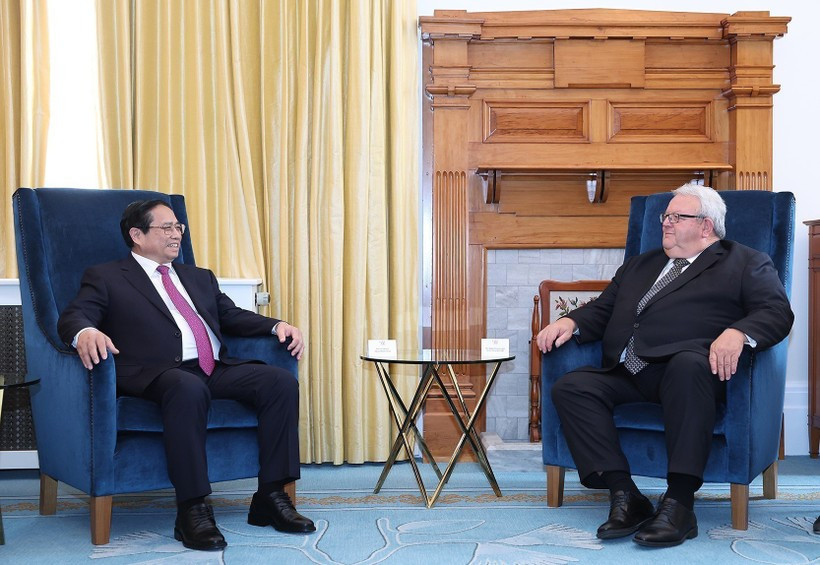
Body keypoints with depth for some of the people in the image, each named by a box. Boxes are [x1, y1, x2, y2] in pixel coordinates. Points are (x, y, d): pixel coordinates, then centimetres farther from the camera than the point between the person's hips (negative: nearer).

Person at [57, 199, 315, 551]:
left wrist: (278, 325, 5)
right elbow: (72, 316, -1)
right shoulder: (106, 278, 12)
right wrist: (85, 333, -27)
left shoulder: (200, 278, 31)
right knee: (189, 388, -40)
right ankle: (192, 510, -33)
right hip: (158, 374, -6)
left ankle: (271, 496, -14)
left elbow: (233, 316, 25)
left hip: (217, 371, 6)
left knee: (282, 381, -19)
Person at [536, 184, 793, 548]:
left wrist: (737, 333, -21)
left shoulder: (745, 263, 16)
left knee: (688, 365, -40)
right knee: (570, 386, -21)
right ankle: (624, 496, -25)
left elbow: (777, 312, 1)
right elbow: (603, 310, 29)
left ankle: (679, 502, -38)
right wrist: (572, 321, 6)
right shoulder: (639, 265, 33)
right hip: (627, 376, 6)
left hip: (692, 367, -5)